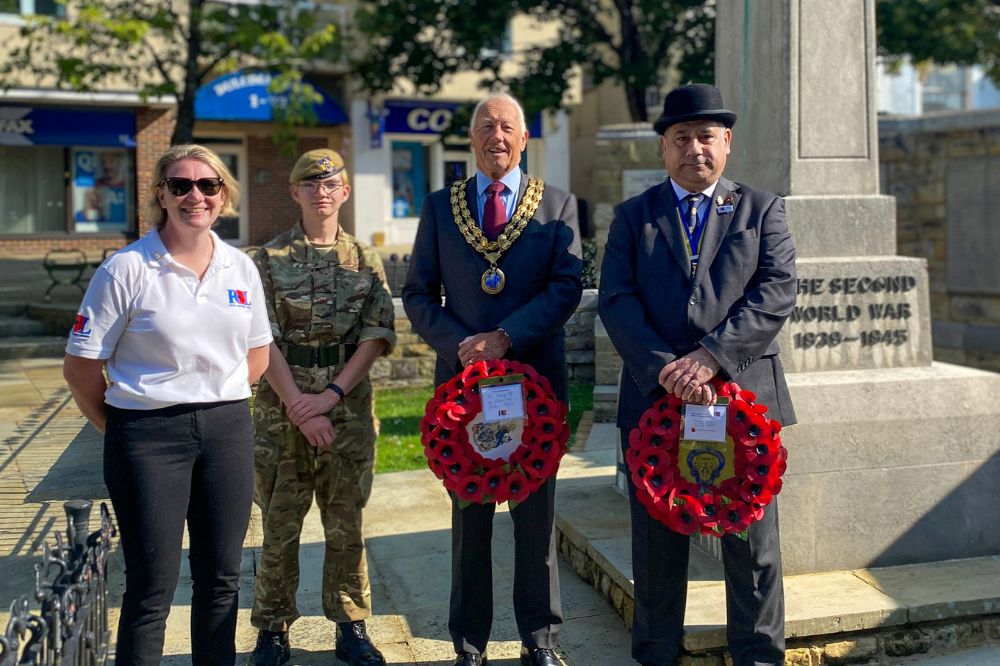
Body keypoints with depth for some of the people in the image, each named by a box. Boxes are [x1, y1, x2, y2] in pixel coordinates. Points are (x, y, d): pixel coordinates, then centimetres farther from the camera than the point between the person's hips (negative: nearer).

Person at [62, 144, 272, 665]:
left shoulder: (241, 268, 6)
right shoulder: (126, 269, -8)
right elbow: (81, 366, -5)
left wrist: (219, 402, 6)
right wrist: (121, 428, 0)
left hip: (227, 430, 5)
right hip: (148, 434, -4)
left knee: (221, 577, 12)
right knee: (152, 586, 2)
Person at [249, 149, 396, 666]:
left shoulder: (364, 260, 7)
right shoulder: (271, 259, 3)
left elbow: (377, 334, -1)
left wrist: (331, 394, -11)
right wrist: (298, 403, -12)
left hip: (348, 404, 1)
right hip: (284, 402, -1)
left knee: (346, 522, 8)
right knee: (280, 522, 5)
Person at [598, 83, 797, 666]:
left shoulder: (762, 210, 8)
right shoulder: (634, 216, 10)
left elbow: (778, 291, -6)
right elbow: (617, 300, -3)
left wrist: (711, 356, -18)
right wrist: (663, 369, -18)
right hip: (654, 396, 1)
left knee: (752, 539, 7)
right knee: (657, 538, 10)